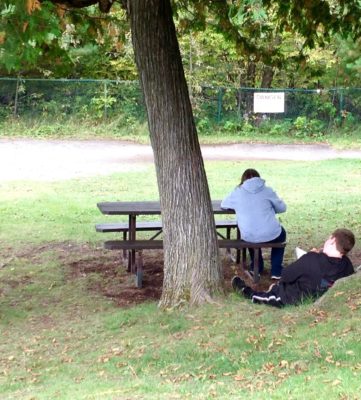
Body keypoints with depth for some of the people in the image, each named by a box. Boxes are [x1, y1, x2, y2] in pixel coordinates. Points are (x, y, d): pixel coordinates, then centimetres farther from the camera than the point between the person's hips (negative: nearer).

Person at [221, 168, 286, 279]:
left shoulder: (237, 192, 2)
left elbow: (223, 204, 19)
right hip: (270, 234, -1)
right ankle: (276, 272, 30)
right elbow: (282, 208, 10)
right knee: (281, 233, 35)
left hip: (248, 237, 2)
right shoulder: (267, 191, -1)